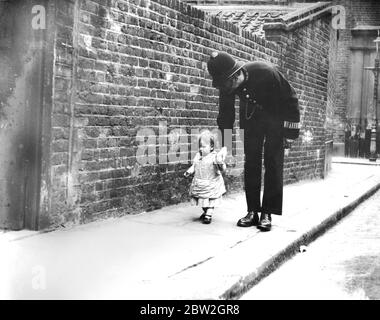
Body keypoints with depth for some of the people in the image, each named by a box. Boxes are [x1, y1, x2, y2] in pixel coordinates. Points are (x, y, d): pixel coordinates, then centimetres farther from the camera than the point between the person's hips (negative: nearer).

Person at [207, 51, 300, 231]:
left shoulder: (267, 73, -36)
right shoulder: (226, 85, -21)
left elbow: (290, 100, -23)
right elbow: (225, 115, -8)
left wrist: (290, 133, -21)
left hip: (275, 117, -4)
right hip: (251, 118, 4)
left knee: (273, 164, -9)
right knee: (251, 163, -1)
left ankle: (267, 214, -5)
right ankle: (252, 211, 5)